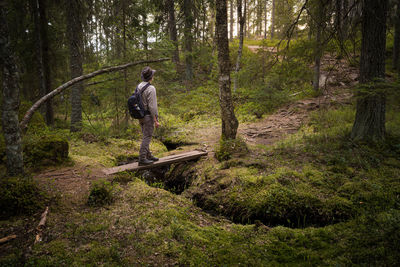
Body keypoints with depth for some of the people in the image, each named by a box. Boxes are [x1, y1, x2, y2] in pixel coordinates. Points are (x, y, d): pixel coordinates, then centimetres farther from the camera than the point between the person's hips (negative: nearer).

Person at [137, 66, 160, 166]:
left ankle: (148, 155, 28)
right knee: (147, 137, -3)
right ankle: (142, 159, -2)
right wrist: (156, 121, -17)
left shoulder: (139, 86, 7)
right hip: (148, 116, -8)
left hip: (140, 115, 8)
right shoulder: (150, 88, -19)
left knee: (146, 136, 17)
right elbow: (152, 106, -21)